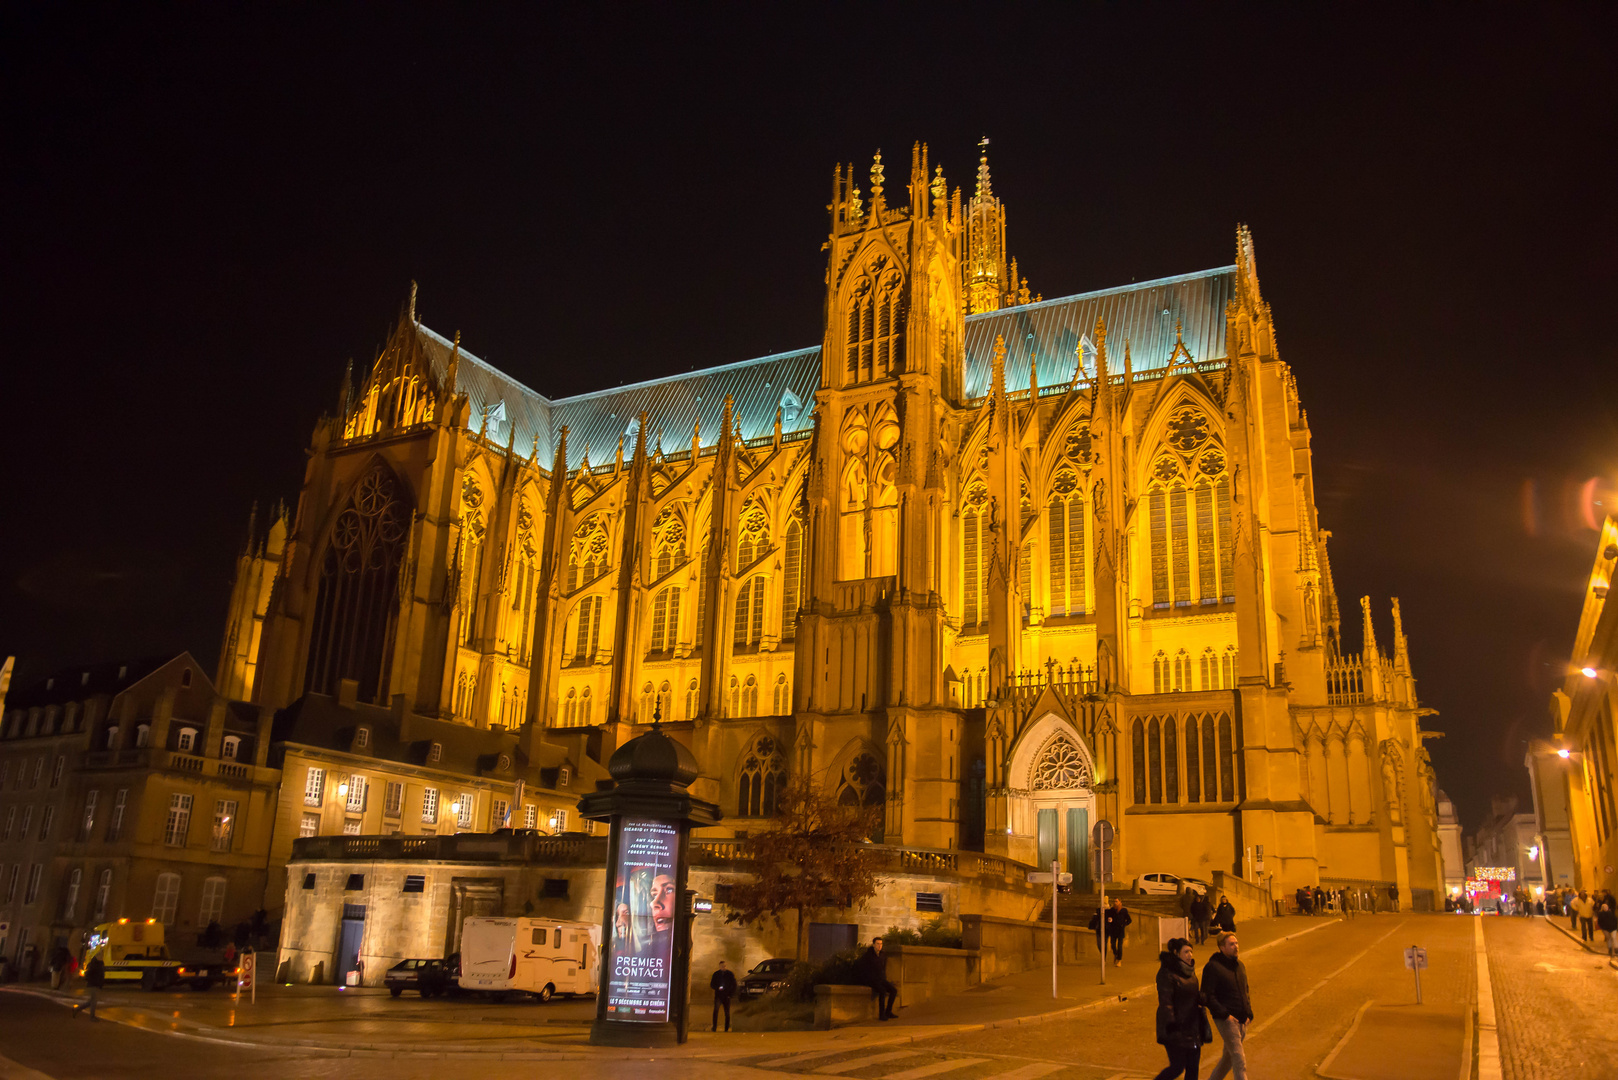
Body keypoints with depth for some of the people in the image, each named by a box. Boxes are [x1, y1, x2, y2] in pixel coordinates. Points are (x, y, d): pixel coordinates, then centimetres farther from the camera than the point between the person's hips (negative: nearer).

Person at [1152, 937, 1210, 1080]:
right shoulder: (1166, 973, -16)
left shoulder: (1189, 970, 11)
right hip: (1177, 1030, -8)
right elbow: (1165, 1002, -21)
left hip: (1192, 1027, 8)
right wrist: (1170, 1023, -27)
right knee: (1177, 1067, -4)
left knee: (1193, 1068, 9)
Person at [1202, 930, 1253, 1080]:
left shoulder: (1240, 965, 13)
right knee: (1239, 1058, -9)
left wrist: (1249, 1013, 11)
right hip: (1226, 1019, -8)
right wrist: (1224, 1015, -19)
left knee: (1229, 1055, 16)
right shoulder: (1213, 967, -13)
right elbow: (1207, 996, -15)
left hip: (1242, 1020, 8)